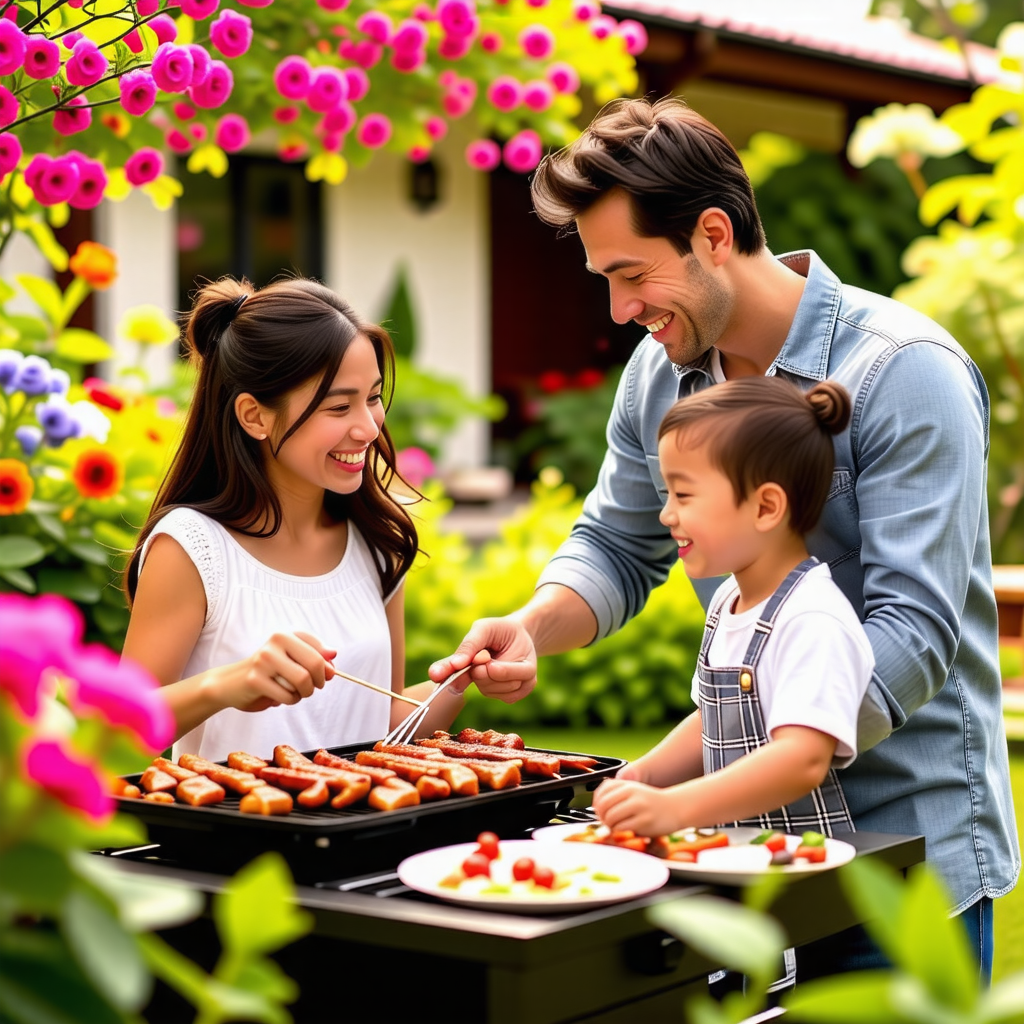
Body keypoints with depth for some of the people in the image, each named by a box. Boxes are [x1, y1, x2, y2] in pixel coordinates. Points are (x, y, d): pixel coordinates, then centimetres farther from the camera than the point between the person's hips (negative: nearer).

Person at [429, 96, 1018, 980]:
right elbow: (619, 547, 18)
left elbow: (912, 632, -24)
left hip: (910, 838, -5)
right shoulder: (659, 373, 3)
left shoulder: (907, 373, -17)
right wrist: (532, 628, -6)